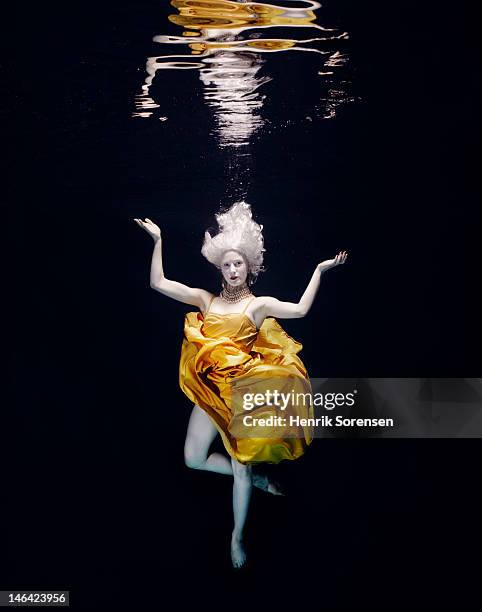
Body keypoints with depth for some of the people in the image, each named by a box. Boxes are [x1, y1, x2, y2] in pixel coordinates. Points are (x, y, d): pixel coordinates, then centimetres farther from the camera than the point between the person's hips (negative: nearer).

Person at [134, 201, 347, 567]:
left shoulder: (260, 304, 3)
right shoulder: (206, 299, 9)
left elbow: (301, 309, -11)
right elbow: (158, 283, 4)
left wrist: (320, 270, -11)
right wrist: (158, 239, 1)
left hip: (242, 391, -3)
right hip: (210, 390, 4)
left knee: (240, 466, 1)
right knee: (194, 459, 3)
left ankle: (237, 537, 22)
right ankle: (258, 479, 25)